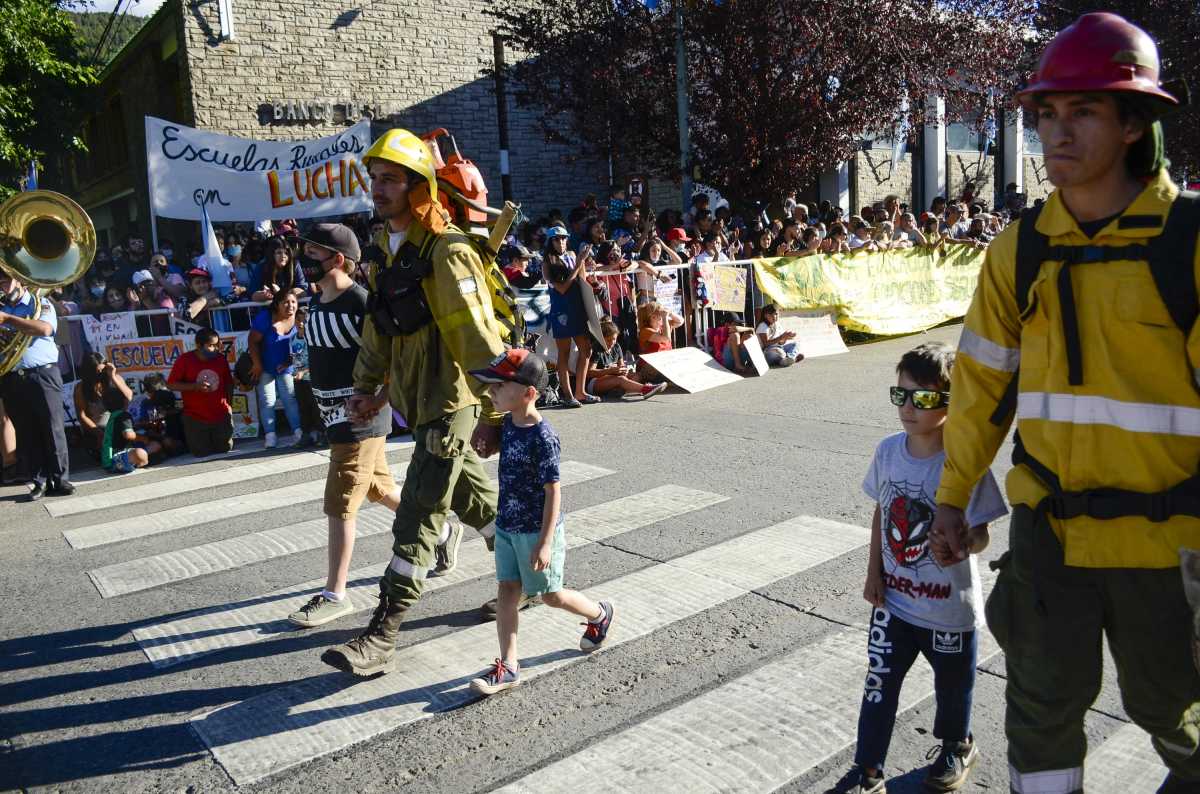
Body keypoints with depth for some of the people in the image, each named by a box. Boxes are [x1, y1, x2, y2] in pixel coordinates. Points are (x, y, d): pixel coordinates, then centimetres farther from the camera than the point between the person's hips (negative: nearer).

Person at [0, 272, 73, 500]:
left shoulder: (41, 304, 6)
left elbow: (45, 329, -14)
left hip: (42, 374, -4)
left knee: (52, 429, -3)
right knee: (26, 433, 5)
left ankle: (60, 480, 3)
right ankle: (39, 481, 10)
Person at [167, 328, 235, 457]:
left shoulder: (221, 359, -1)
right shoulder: (184, 360, -9)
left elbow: (229, 383, 11)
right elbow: (171, 384, -7)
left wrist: (228, 402, 12)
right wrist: (195, 386, -18)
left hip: (221, 417, 3)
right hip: (196, 419, -2)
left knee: (225, 450, 11)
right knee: (203, 454, 3)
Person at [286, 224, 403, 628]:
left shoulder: (360, 302, -17)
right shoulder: (317, 302, 10)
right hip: (335, 413, 9)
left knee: (340, 505, -4)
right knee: (381, 489, 19)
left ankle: (334, 595, 7)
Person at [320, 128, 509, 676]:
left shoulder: (447, 253, -19)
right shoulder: (388, 248, 10)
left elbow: (480, 338, -23)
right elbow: (379, 323, 19)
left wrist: (494, 415, -24)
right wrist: (366, 386, 19)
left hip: (452, 403, -9)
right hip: (417, 400, 9)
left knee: (417, 520, -5)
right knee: (473, 496, 22)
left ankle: (382, 637, 3)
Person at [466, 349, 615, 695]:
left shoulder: (542, 436, -24)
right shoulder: (509, 423, 0)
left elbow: (553, 491, -22)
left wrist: (545, 542, -22)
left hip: (537, 531, -7)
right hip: (507, 526, 8)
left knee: (550, 594, 11)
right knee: (507, 591, 7)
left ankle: (600, 614, 38)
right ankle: (508, 667, 15)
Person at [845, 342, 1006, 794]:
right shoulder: (888, 451, -7)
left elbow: (979, 535, -15)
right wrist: (874, 573, 4)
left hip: (949, 606, -3)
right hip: (893, 598, 3)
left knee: (952, 686, 21)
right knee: (879, 684, 6)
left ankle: (957, 747, 49)